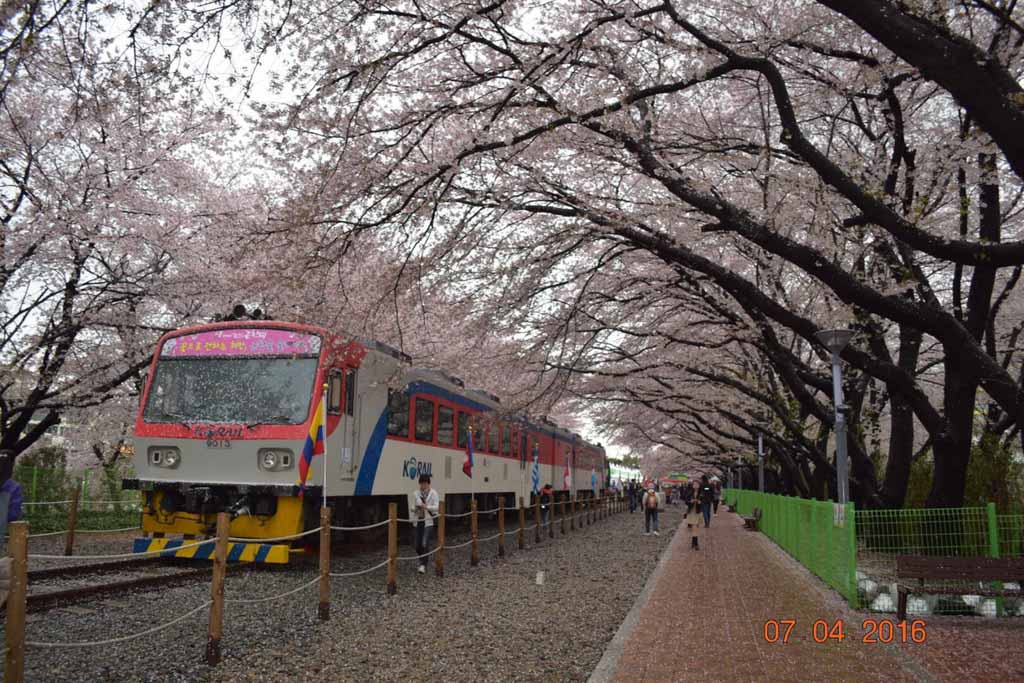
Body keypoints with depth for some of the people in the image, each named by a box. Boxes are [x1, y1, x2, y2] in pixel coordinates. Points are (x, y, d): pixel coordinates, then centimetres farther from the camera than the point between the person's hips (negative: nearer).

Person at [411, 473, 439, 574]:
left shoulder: (433, 493, -3)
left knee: (425, 544, -15)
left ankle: (423, 565, -5)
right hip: (418, 521, 4)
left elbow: (436, 507, -14)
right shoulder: (416, 494, 7)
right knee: (418, 546, 6)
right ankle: (423, 562, 32)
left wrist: (426, 507, -31)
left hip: (429, 521, -4)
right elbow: (413, 507, 12)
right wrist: (415, 508, -12)